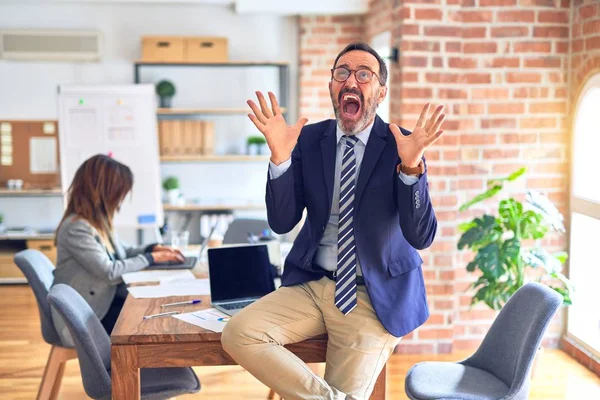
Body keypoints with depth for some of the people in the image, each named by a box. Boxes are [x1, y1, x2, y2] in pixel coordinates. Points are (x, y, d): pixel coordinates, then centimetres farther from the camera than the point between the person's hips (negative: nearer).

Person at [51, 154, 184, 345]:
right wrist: (150, 258, -14)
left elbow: (122, 250, 20)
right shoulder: (76, 228, -23)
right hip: (84, 315, -8)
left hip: (105, 299, 8)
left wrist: (152, 249, 2)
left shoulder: (98, 221, 6)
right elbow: (109, 271, -24)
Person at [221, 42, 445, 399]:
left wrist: (411, 166, -32)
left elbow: (422, 237, -16)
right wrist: (280, 158, -20)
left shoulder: (403, 144, -8)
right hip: (311, 285, 3)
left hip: (374, 298, -3)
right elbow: (282, 222, -5)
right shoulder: (309, 139, 0)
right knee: (238, 333, -19)